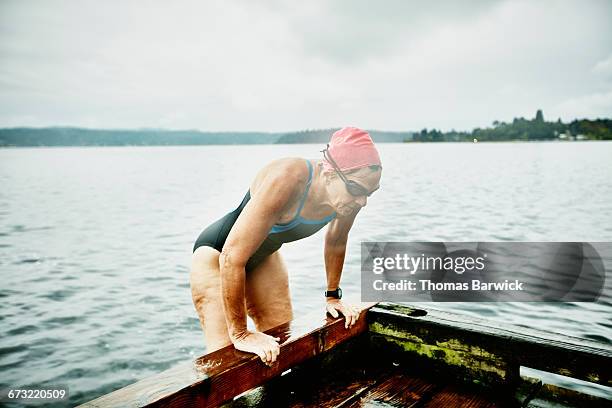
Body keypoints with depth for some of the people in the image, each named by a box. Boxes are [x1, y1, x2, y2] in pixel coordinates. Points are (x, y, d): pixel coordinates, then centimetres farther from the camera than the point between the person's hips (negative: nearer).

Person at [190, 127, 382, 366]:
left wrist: (332, 296, 13)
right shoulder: (286, 181, -40)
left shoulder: (349, 195, -18)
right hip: (217, 254, -6)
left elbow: (336, 242, 5)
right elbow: (232, 257, -38)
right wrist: (240, 333, -30)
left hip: (264, 255, 7)